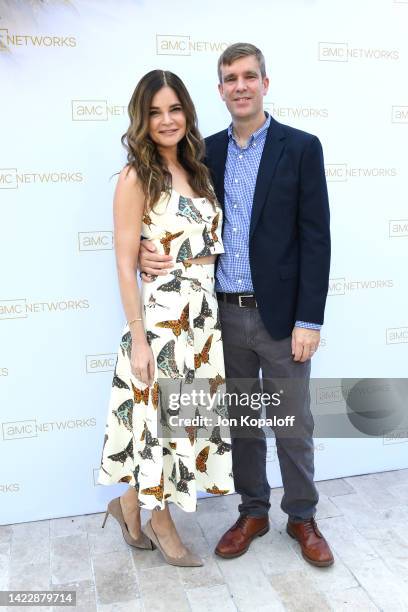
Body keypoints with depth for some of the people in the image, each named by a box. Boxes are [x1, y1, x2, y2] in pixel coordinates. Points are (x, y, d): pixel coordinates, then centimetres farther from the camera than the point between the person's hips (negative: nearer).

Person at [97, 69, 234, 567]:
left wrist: (211, 310, 9)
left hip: (204, 316, 7)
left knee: (187, 418, 15)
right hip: (161, 318, -7)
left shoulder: (196, 171, 10)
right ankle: (159, 523, 31)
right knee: (160, 422, 7)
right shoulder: (136, 177, -10)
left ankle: (132, 508, 35)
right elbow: (125, 264, -13)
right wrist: (138, 338, -15)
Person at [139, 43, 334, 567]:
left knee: (294, 423, 9)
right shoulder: (207, 151, 7)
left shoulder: (301, 148, -4)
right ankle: (252, 512, 34)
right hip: (225, 314, 4)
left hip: (280, 313, -3)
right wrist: (150, 251, -11)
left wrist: (309, 319, -12)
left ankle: (302, 516, 30)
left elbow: (316, 238, -7)